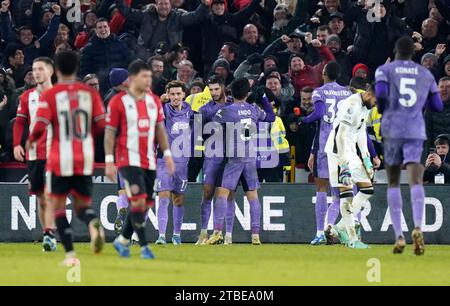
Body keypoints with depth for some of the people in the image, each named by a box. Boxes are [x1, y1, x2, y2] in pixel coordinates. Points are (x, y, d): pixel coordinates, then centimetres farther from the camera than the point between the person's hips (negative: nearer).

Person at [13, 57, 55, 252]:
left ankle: (49, 235, -22)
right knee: (40, 196, 7)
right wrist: (17, 144, -3)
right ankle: (47, 234, 15)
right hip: (33, 153, 4)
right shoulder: (27, 97, 11)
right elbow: (20, 122, 10)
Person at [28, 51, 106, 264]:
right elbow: (101, 125, 1)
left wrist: (30, 141, 9)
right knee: (82, 206, 13)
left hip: (60, 160, -3)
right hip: (85, 159, 3)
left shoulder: (50, 95, -5)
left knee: (58, 205, 11)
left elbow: (40, 127, -12)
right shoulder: (90, 93, 4)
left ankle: (70, 253, -1)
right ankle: (94, 223, -23)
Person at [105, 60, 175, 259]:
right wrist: (109, 161, -9)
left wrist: (167, 154, 7)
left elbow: (160, 129, 16)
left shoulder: (154, 101, 10)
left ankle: (123, 240, 24)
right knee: (139, 200, -16)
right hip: (128, 159, -6)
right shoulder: (118, 102, -6)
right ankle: (144, 247, -10)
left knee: (145, 204, 7)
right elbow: (109, 133, -4)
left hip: (149, 161, 6)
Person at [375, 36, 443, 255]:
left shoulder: (385, 70, 6)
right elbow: (437, 106, 15)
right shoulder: (426, 75, 13)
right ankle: (417, 227, -38)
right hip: (416, 131, 1)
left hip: (392, 129, 0)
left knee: (393, 183, 13)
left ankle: (399, 236, 3)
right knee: (415, 181, -12)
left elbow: (381, 95, -12)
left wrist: (381, 109, 9)